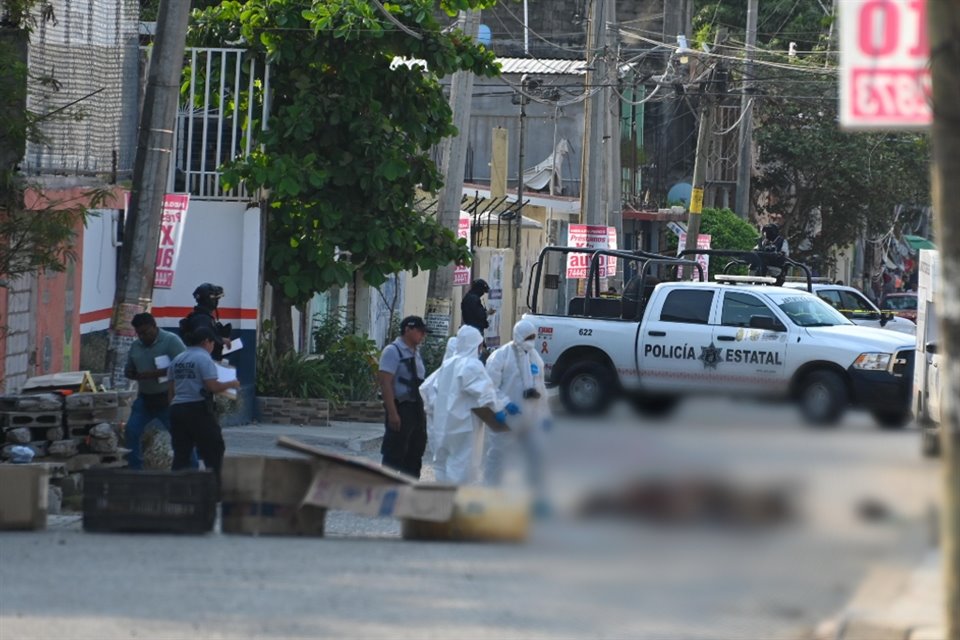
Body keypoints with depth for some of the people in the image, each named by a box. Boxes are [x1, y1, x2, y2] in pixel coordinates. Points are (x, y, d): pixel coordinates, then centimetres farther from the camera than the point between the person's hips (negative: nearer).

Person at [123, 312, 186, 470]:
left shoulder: (170, 340, -9)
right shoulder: (136, 346, 10)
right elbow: (128, 371, 19)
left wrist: (155, 374, -24)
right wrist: (137, 376, -7)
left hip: (167, 399, -6)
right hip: (145, 398, 6)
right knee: (131, 432, -2)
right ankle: (134, 468, 7)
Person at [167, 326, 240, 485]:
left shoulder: (177, 360, 15)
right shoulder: (204, 359, -7)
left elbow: (171, 390, 17)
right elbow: (212, 386, -15)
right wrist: (231, 384, 0)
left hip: (177, 408, 7)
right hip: (198, 409, -7)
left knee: (181, 452, 9)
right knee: (213, 449, 4)